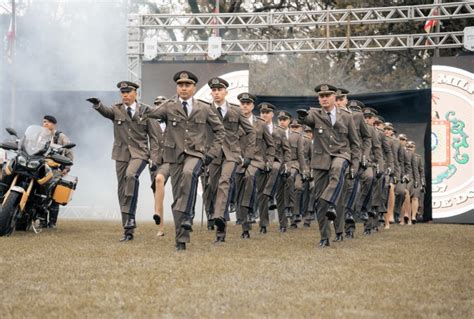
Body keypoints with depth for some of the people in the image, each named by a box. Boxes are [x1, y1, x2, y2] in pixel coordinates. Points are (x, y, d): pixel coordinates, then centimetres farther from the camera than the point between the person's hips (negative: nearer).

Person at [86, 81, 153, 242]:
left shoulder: (144, 110, 3)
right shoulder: (116, 110, 4)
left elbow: (153, 134, 5)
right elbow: (106, 111, -19)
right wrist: (97, 105, -41)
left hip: (139, 153, -3)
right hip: (122, 154, 3)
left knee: (131, 175, -32)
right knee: (122, 190, 3)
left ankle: (130, 216, -24)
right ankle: (128, 230, 9)